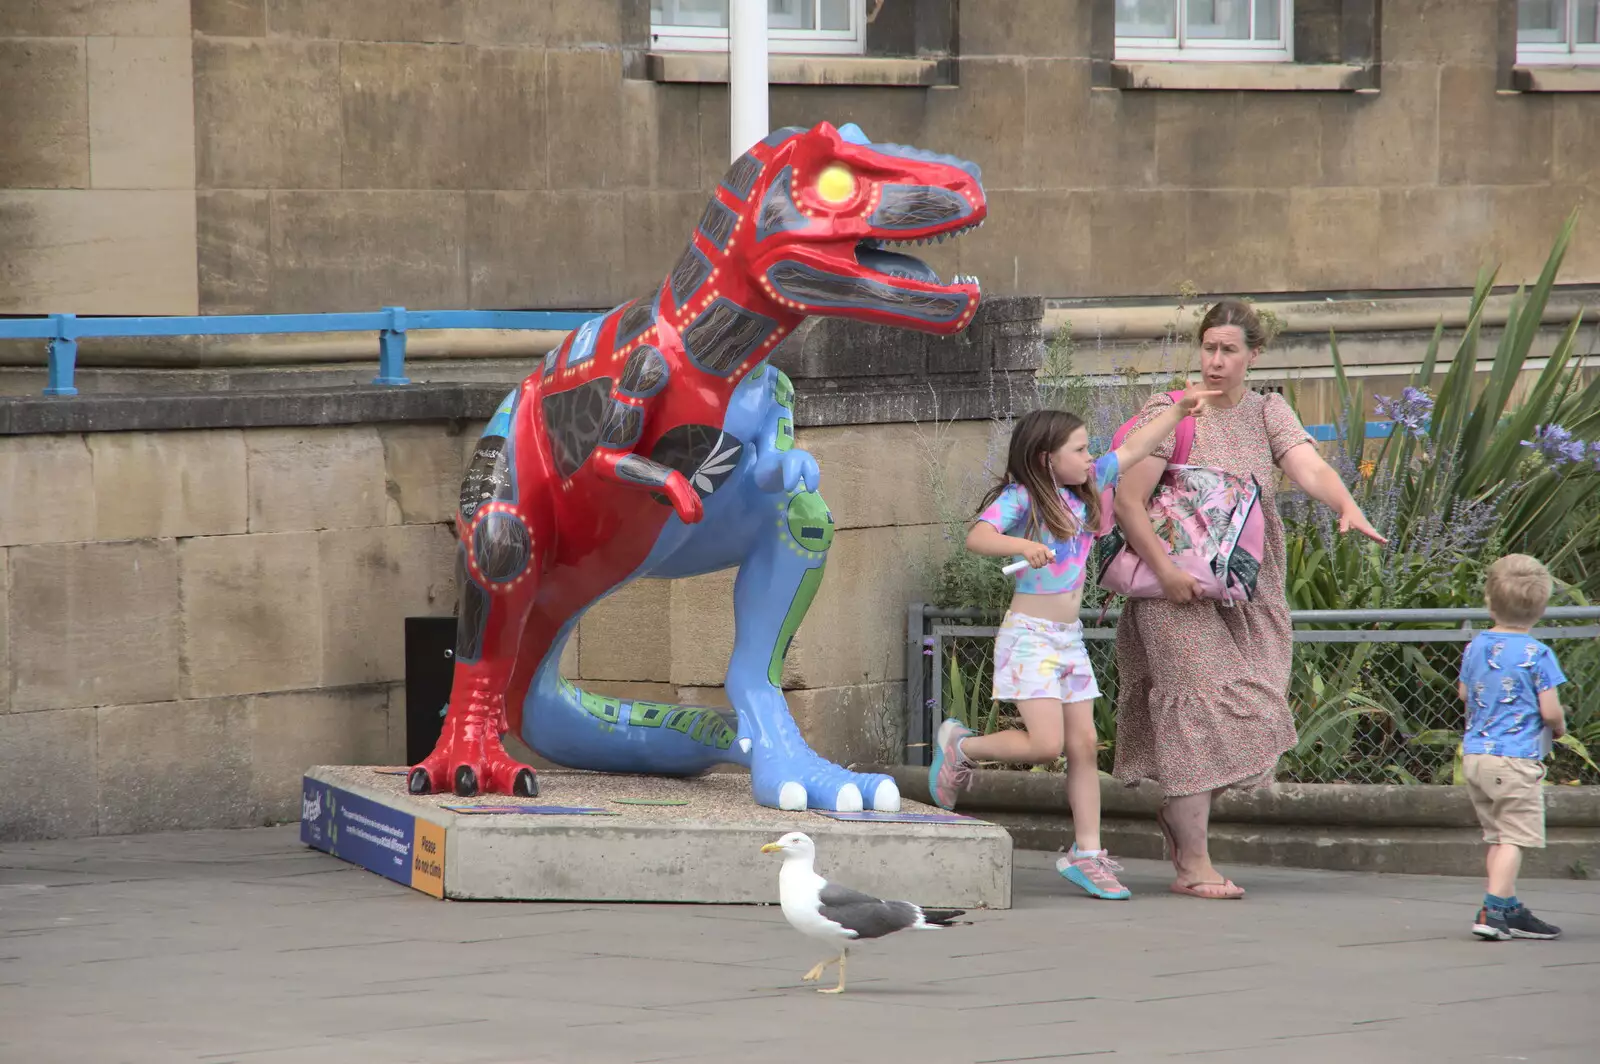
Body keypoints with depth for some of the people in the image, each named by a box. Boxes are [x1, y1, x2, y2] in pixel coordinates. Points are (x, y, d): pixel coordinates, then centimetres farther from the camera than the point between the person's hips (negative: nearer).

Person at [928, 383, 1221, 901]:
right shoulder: (1021, 498, -13)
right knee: (1046, 743, -15)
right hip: (1029, 636, -8)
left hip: (1069, 639, 8)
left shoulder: (1085, 487, 9)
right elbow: (977, 537, -28)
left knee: (1084, 745, 4)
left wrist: (1180, 409, 18)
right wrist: (1022, 545, -46)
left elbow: (1134, 448, 18)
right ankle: (960, 746, 9)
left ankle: (1086, 852, 8)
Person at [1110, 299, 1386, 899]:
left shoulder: (1267, 414, 7)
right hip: (1180, 588, -5)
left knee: (1250, 711, 4)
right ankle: (1192, 864, -7)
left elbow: (1311, 469, -9)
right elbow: (1127, 501, -11)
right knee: (1201, 704, -11)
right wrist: (1165, 570, -21)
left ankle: (1177, 812, 28)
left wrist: (1347, 507, -30)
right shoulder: (1168, 414, -6)